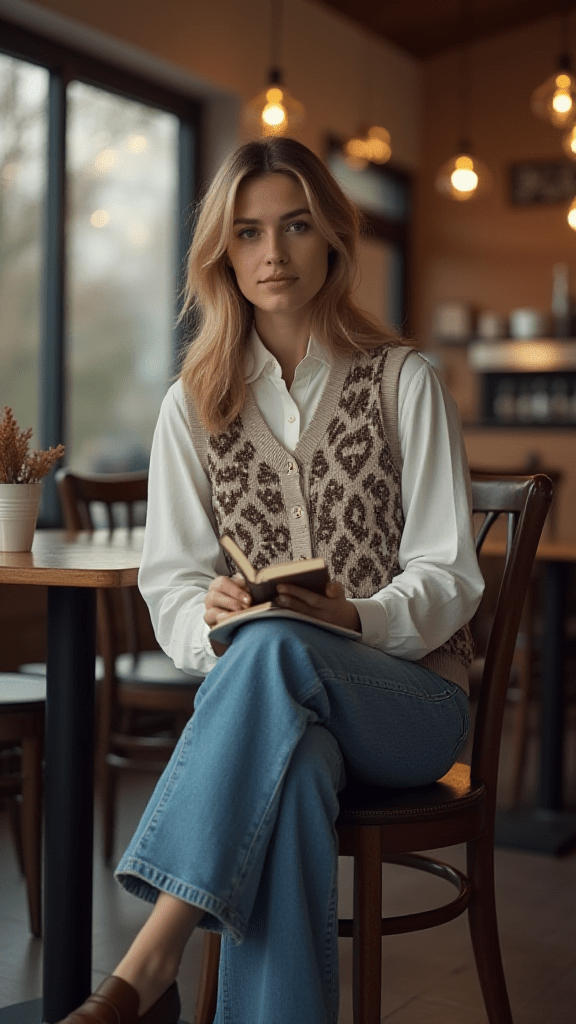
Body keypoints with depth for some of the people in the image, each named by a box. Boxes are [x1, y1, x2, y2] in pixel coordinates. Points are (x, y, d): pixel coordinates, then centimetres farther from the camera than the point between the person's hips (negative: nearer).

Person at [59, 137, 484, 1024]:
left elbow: (448, 576, -1)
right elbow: (170, 582, 6)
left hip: (411, 691, -1)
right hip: (265, 694, 1)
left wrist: (359, 618, -22)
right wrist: (211, 615, -19)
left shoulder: (404, 382, 4)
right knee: (293, 760, -38)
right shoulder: (194, 403, 10)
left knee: (273, 650, -36)